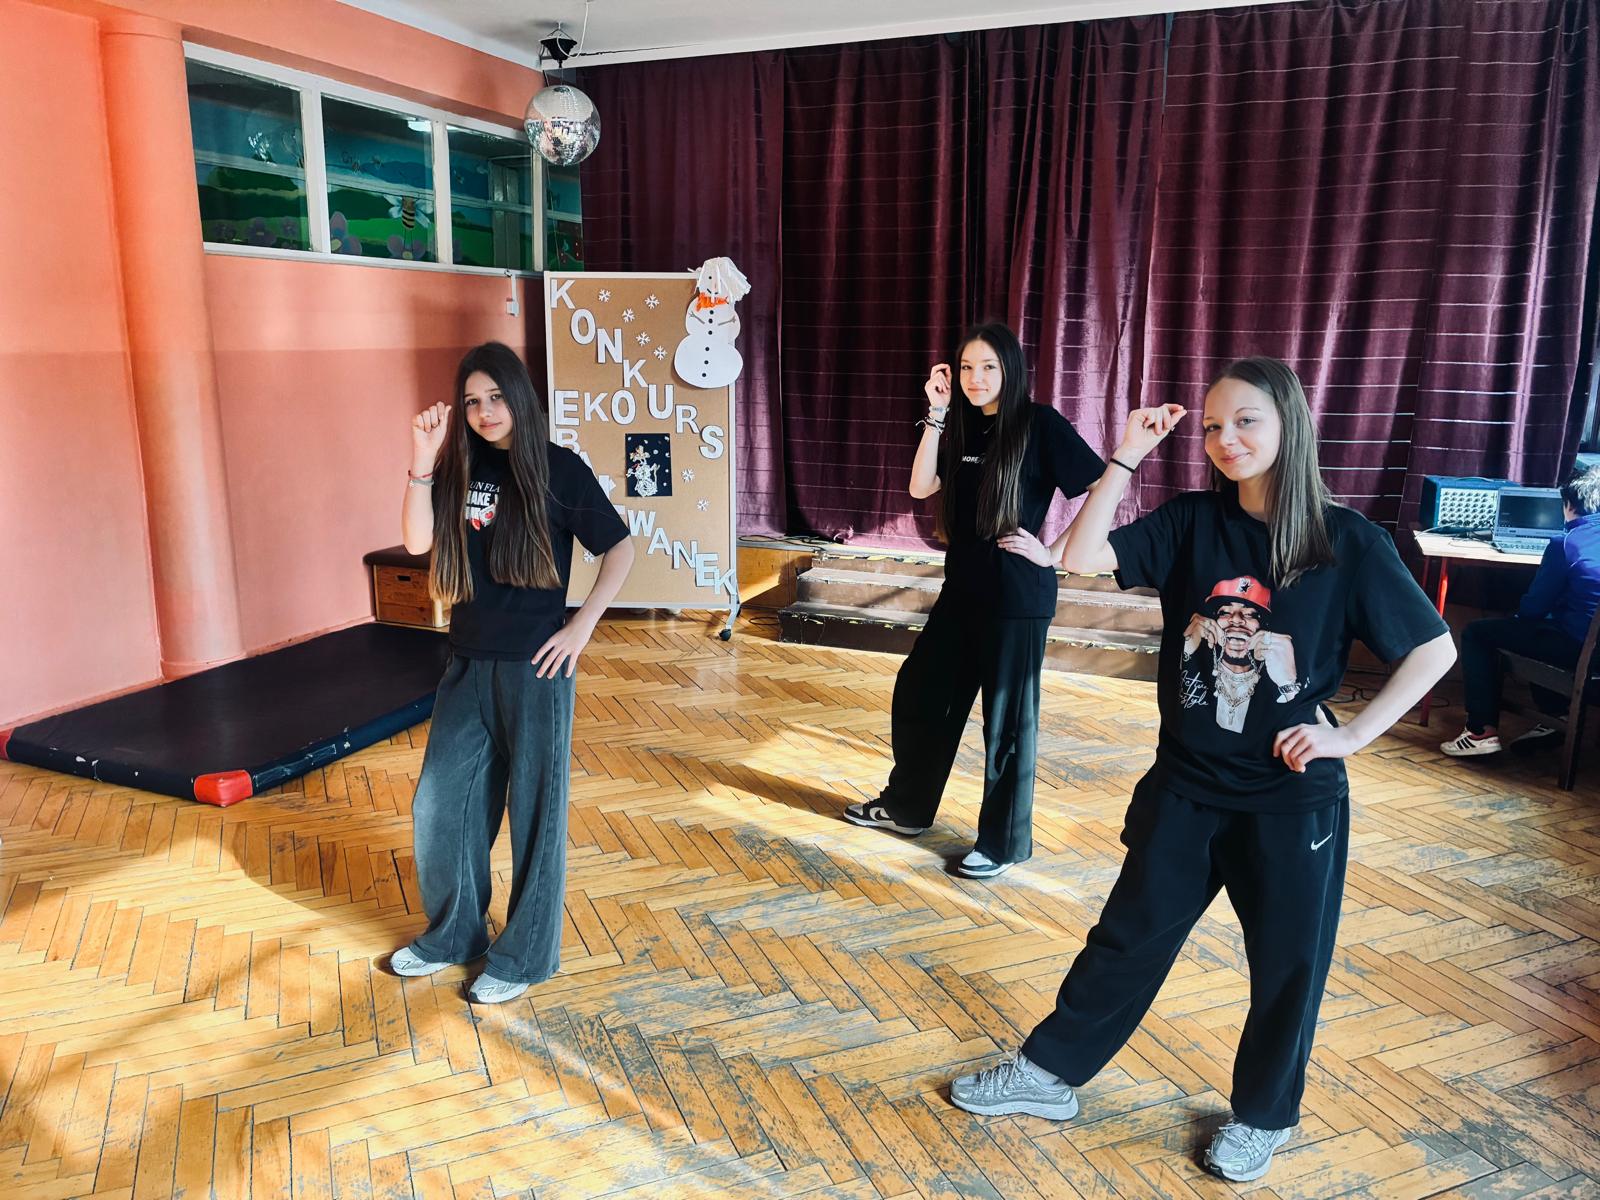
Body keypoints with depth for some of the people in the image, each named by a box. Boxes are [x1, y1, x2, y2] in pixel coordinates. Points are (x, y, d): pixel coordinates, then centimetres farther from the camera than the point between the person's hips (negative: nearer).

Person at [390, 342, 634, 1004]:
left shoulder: (558, 468, -6)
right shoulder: (459, 467, 5)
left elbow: (620, 549, -3)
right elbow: (417, 541, -5)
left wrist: (581, 626, -9)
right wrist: (423, 462, -15)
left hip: (535, 665, -5)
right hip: (468, 663, 5)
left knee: (534, 811, 6)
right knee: (438, 806, 12)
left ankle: (524, 955, 22)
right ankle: (453, 934, 33)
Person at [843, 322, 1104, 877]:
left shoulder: (1040, 424, -9)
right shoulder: (962, 425, 9)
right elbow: (921, 487, -3)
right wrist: (937, 413, -7)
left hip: (1017, 596, -7)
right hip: (963, 587, 7)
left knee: (1006, 717, 3)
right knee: (919, 695, 14)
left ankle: (1003, 842, 19)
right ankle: (907, 805, 33)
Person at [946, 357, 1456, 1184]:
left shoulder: (1347, 542, -10)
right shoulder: (1192, 521, -3)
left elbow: (1434, 649, -3)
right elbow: (1081, 557, -14)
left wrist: (1354, 733, -10)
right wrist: (1126, 459, -17)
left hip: (1293, 797, -2)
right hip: (1187, 785, 2)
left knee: (1288, 962, 14)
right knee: (1128, 937, 14)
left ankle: (1262, 1114, 37)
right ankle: (1049, 1071, 29)